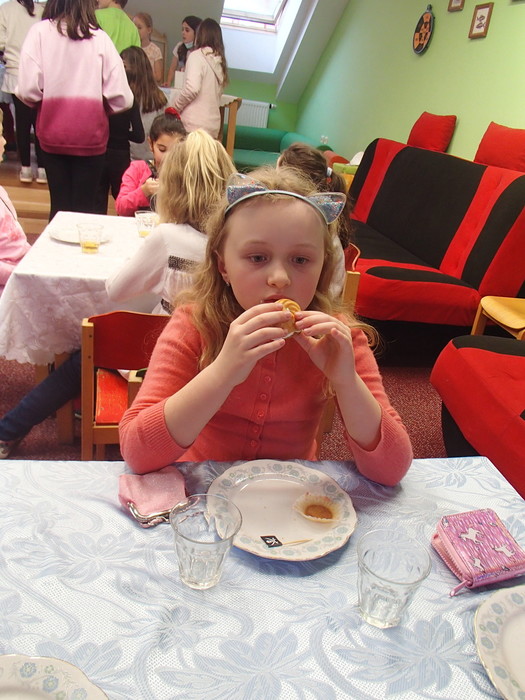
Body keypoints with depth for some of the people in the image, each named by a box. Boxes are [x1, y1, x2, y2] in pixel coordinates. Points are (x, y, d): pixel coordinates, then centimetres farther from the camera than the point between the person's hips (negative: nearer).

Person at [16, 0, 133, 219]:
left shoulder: (40, 32, -3)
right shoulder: (100, 38, -4)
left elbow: (28, 90, -10)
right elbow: (121, 98, -7)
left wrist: (45, 104, 11)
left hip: (52, 134, 1)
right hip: (91, 135, -1)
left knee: (59, 204, 12)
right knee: (85, 205, 8)